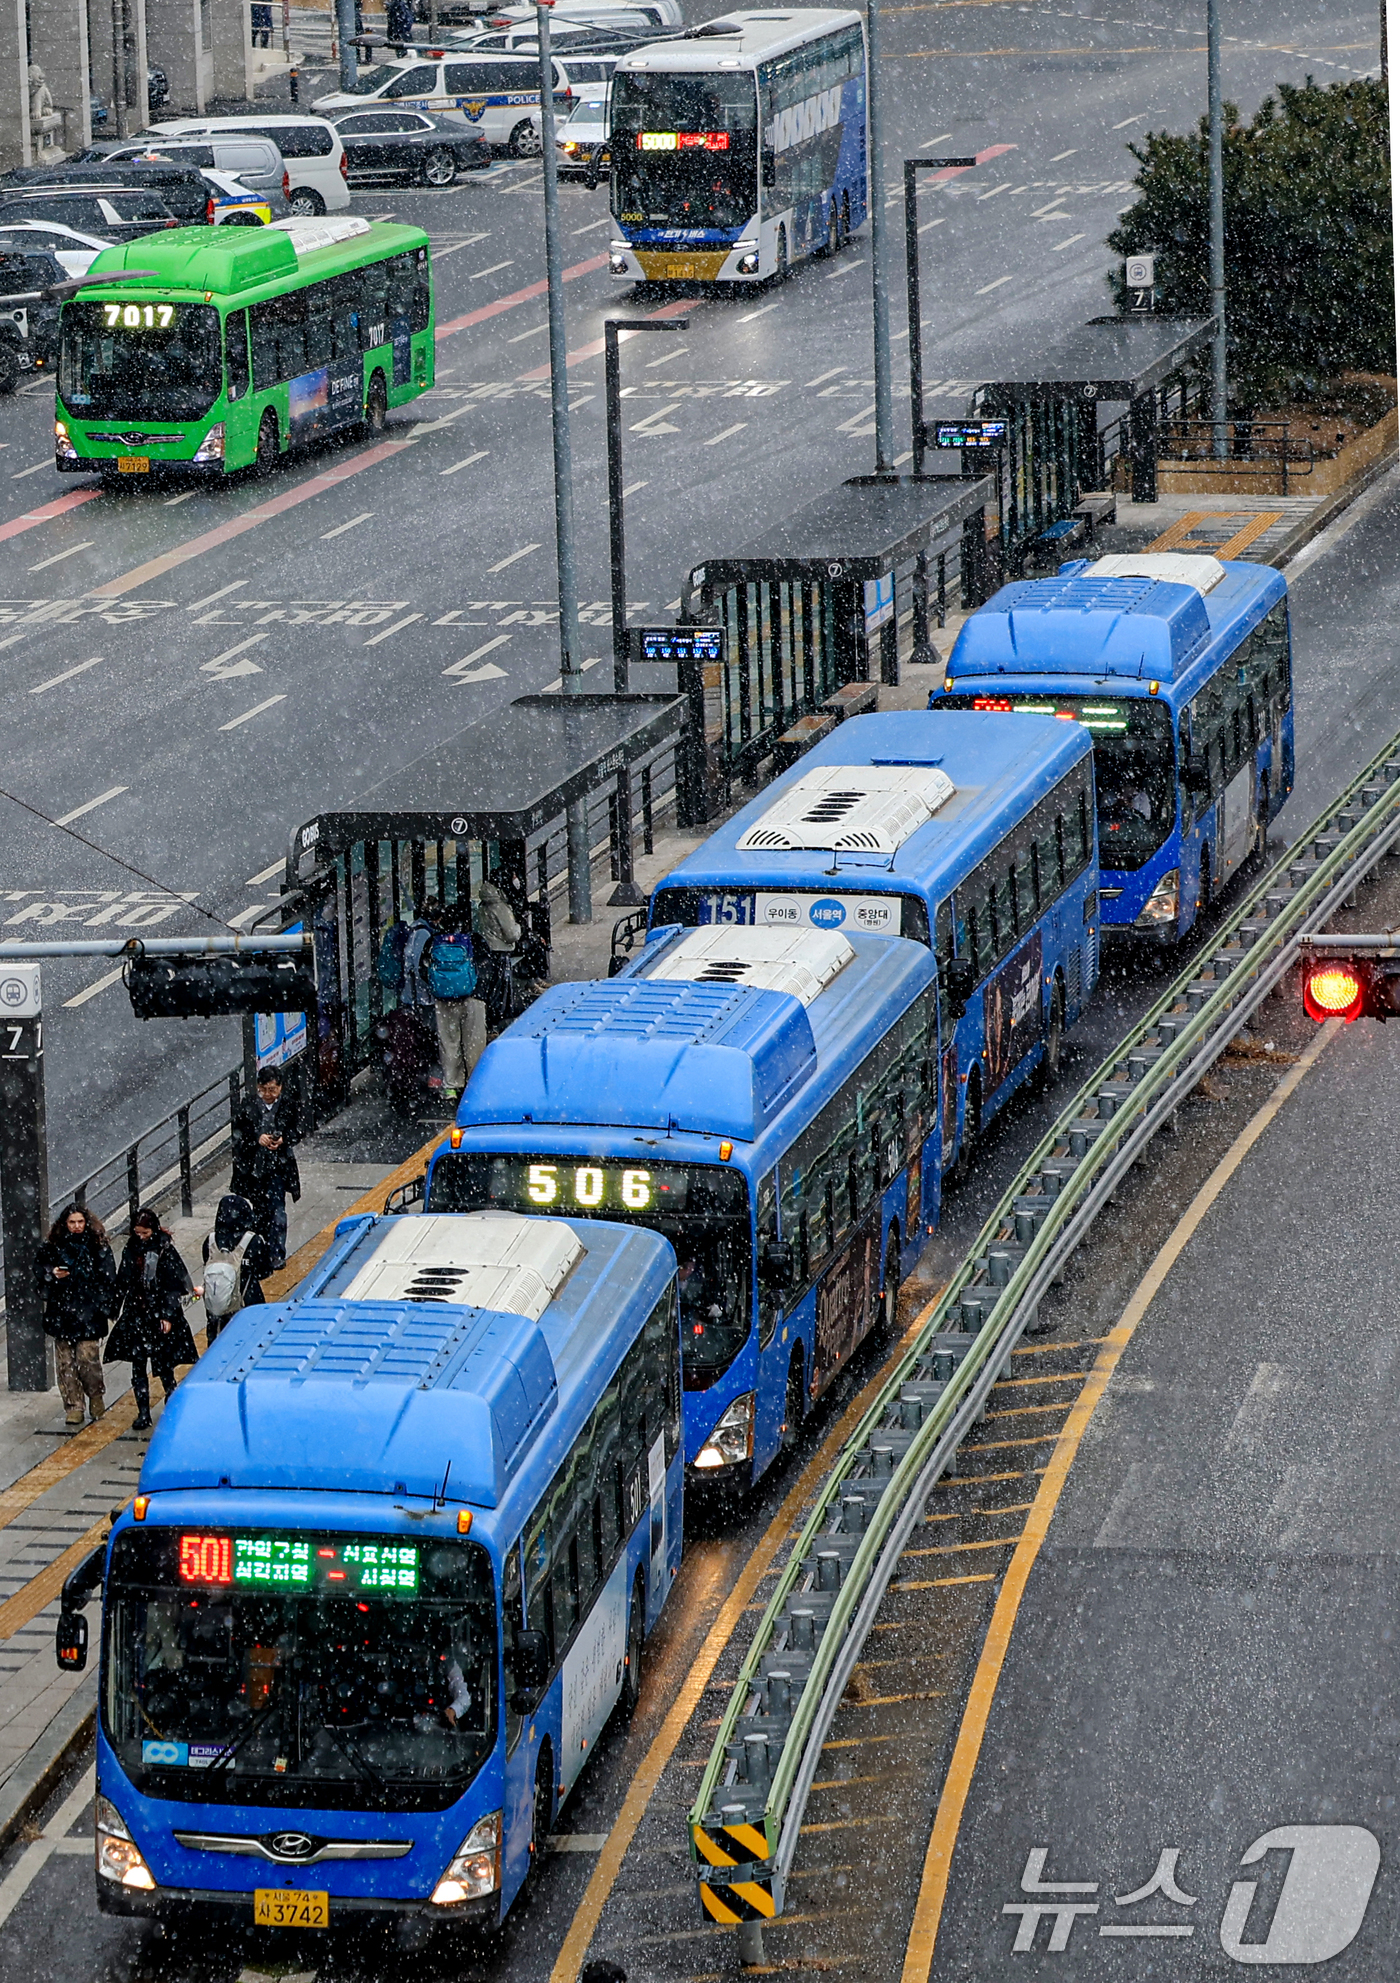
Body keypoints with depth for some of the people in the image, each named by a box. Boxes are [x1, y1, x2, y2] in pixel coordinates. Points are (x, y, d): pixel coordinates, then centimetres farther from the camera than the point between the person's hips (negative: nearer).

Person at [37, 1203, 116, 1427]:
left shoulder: (98, 1247, 3)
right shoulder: (54, 1247, 8)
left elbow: (108, 1279, 4)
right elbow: (42, 1271, 16)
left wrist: (106, 1306, -3)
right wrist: (52, 1274, -7)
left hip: (89, 1313, -2)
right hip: (61, 1312, 2)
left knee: (88, 1358, -10)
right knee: (66, 1362, 0)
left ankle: (96, 1401, 12)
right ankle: (73, 1408, 7)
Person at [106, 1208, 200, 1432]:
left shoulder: (165, 1250, -7)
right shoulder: (131, 1250, 7)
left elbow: (174, 1286, -7)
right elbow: (122, 1283, 14)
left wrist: (168, 1315, -12)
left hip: (159, 1314, -4)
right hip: (136, 1314, 4)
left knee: (162, 1363, -1)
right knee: (137, 1364, 2)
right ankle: (143, 1413, 8)